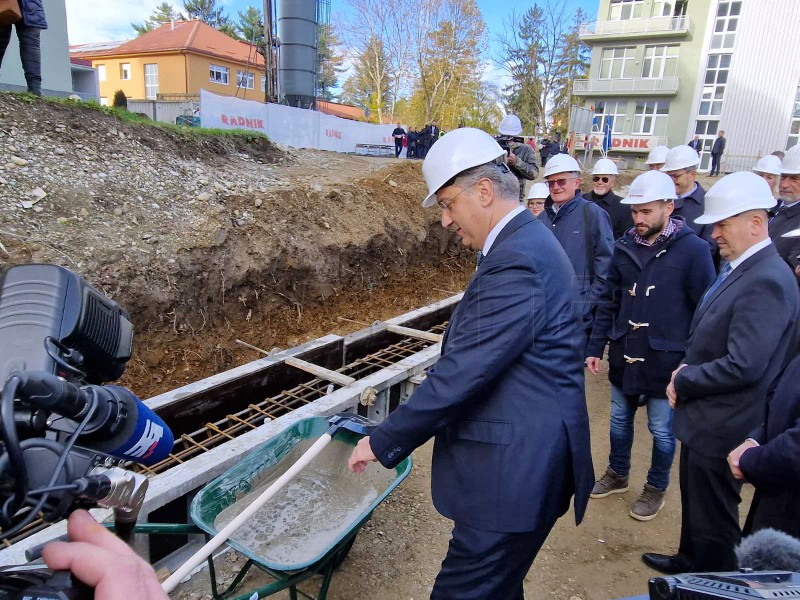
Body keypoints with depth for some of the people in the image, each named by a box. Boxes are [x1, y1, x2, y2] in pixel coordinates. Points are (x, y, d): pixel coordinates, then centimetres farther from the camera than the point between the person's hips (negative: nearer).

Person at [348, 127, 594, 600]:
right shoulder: (528, 241, 10)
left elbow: (462, 373, -25)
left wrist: (383, 442, -13)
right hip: (523, 455, 10)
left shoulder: (517, 260, -23)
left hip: (515, 469, -10)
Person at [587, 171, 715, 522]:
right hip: (624, 356, 4)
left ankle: (656, 488, 35)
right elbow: (609, 301, 6)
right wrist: (595, 347, 5)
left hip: (665, 361, -4)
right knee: (620, 418, 19)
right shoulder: (624, 246, 1)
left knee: (662, 428, 12)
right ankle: (617, 474, 41)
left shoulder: (693, 250, -12)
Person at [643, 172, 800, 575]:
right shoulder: (737, 269, 7)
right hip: (704, 417, 10)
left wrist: (683, 382, -16)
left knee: (712, 519, 10)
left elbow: (743, 366, -29)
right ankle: (689, 563, 48)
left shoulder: (766, 281, -24)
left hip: (722, 427, -9)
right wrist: (688, 368, -1)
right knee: (694, 502, 27)